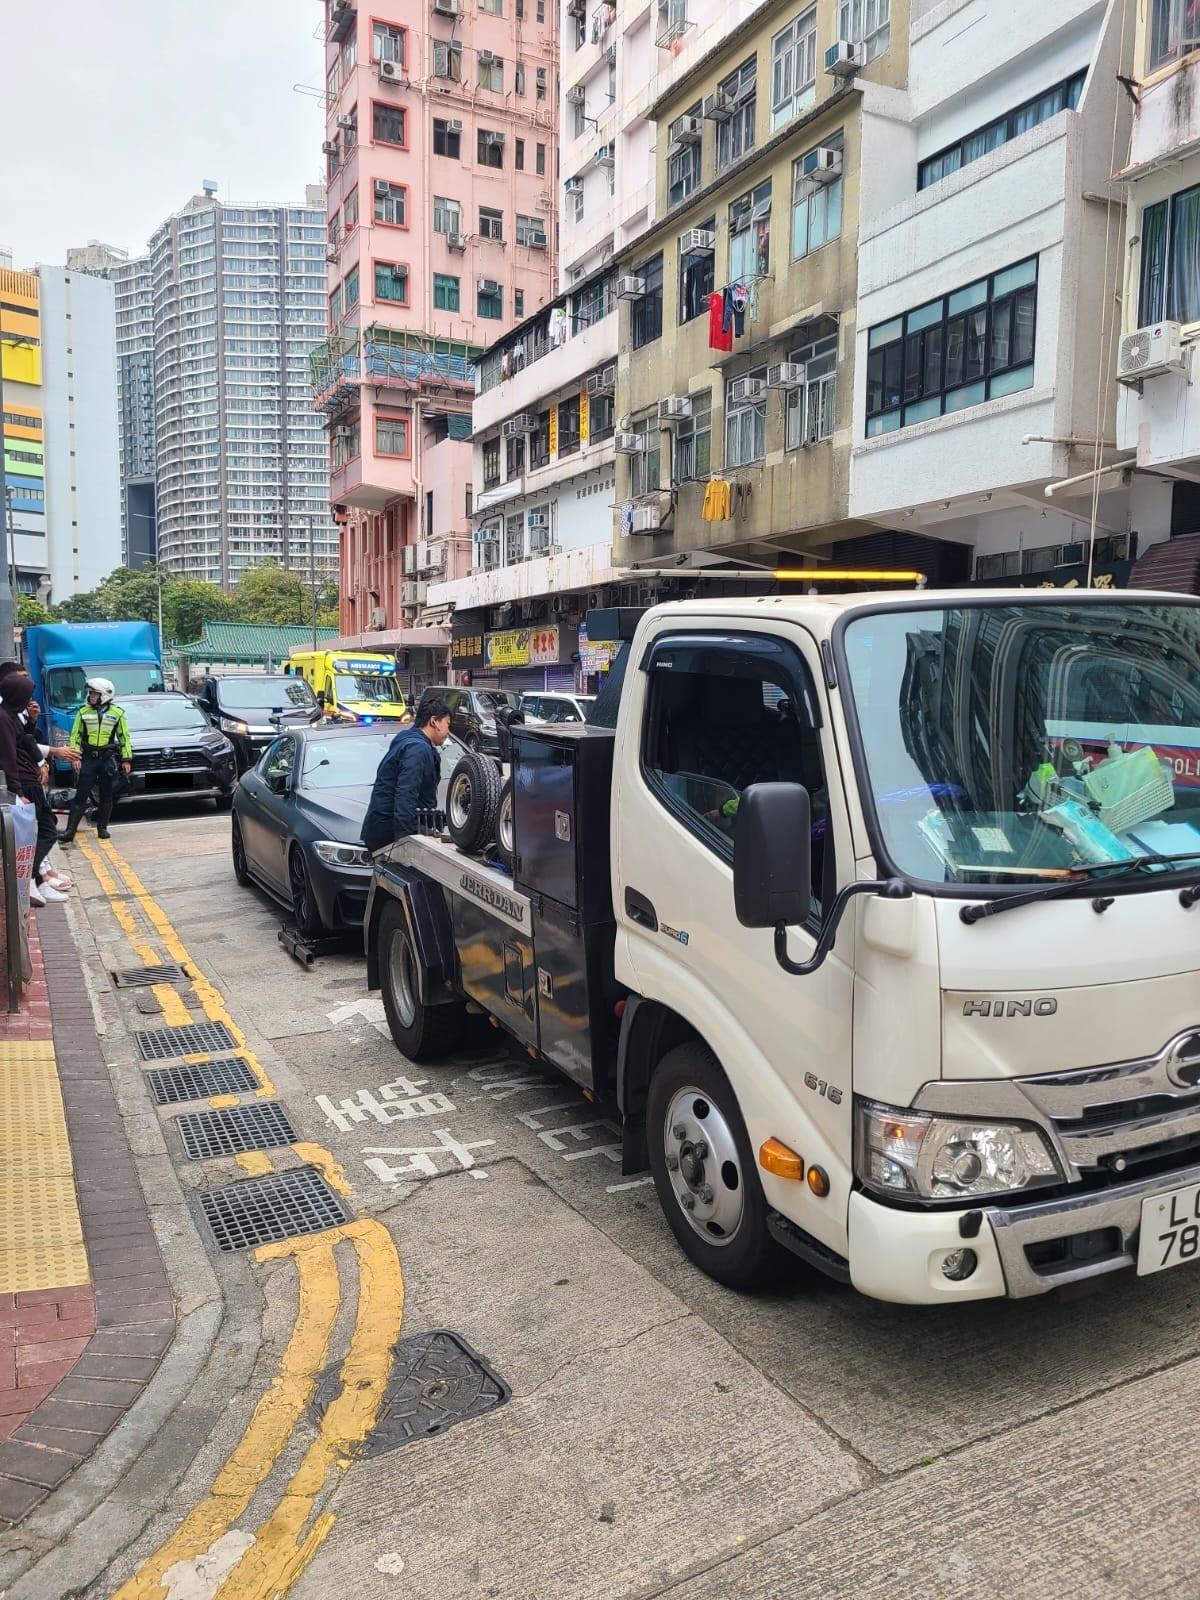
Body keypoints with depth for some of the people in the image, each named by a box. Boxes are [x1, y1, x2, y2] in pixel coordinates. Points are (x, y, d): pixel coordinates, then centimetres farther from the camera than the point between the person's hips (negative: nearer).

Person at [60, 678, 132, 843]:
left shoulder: (117, 713, 2)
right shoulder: (83, 712, 4)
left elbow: (124, 737, 6)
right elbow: (75, 735, 6)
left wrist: (126, 759, 3)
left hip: (108, 759, 0)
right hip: (88, 758, 0)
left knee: (106, 796, 6)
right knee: (81, 795, -3)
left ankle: (102, 828, 18)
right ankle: (70, 829, -3)